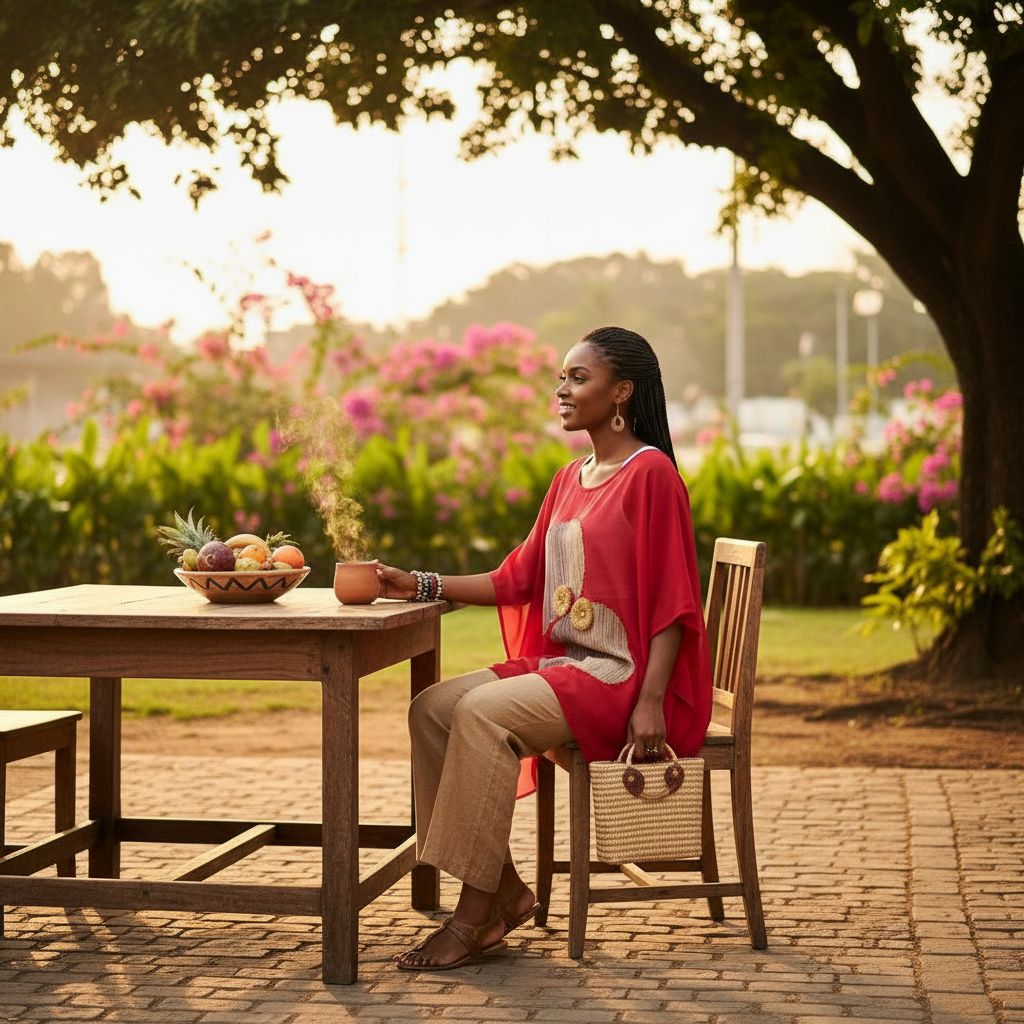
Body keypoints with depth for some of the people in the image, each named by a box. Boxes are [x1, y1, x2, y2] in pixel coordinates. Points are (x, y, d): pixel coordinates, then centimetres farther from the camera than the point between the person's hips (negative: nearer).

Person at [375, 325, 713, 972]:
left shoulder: (651, 472, -9)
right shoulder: (570, 480, 17)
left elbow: (671, 599, -14)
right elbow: (518, 580, 15)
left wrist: (650, 702, -22)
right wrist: (421, 585, 6)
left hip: (622, 675, -9)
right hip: (561, 664, 9)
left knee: (483, 713, -26)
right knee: (431, 709, -8)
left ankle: (475, 917, -20)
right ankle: (507, 892, -5)